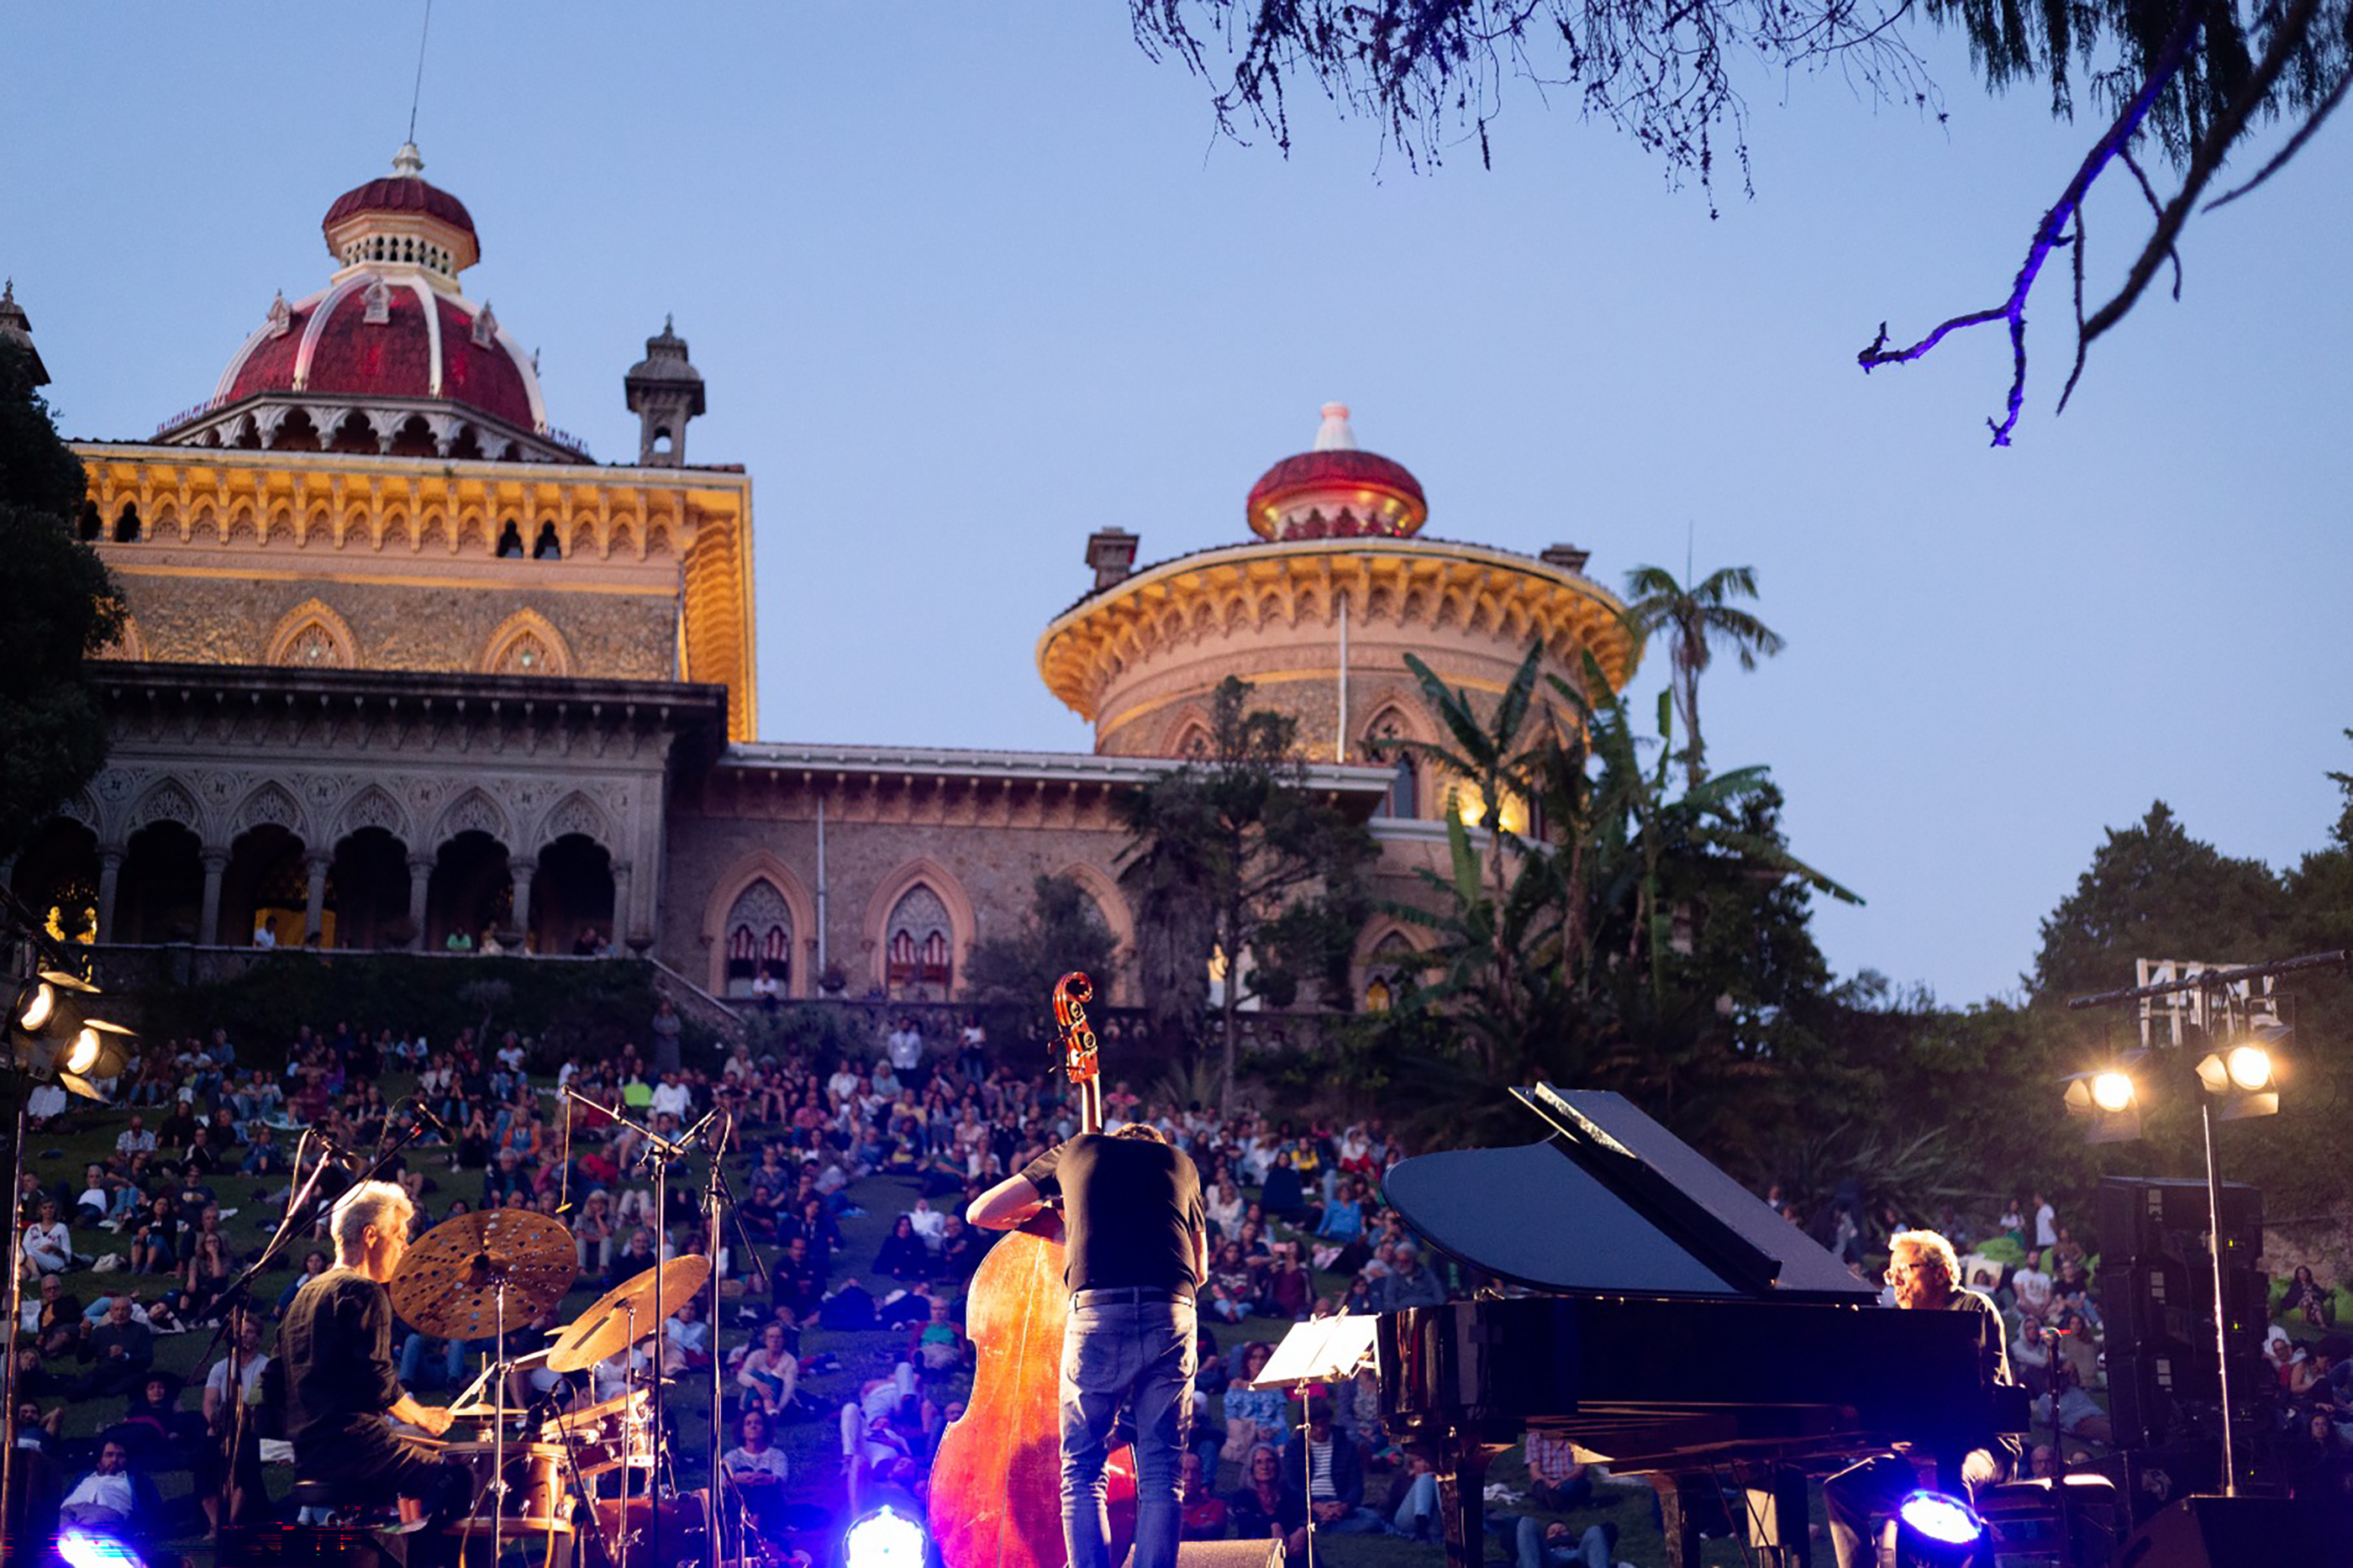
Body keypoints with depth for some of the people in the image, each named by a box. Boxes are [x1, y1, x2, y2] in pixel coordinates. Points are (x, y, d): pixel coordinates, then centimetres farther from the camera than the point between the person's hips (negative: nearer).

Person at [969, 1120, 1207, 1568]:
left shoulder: (1078, 1149, 23)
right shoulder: (1181, 1163, 27)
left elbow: (981, 1212, 26)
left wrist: (1044, 1212, 42)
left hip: (1098, 1313, -1)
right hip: (1171, 1316, 2)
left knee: (1083, 1471, 5)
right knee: (1161, 1474, 7)